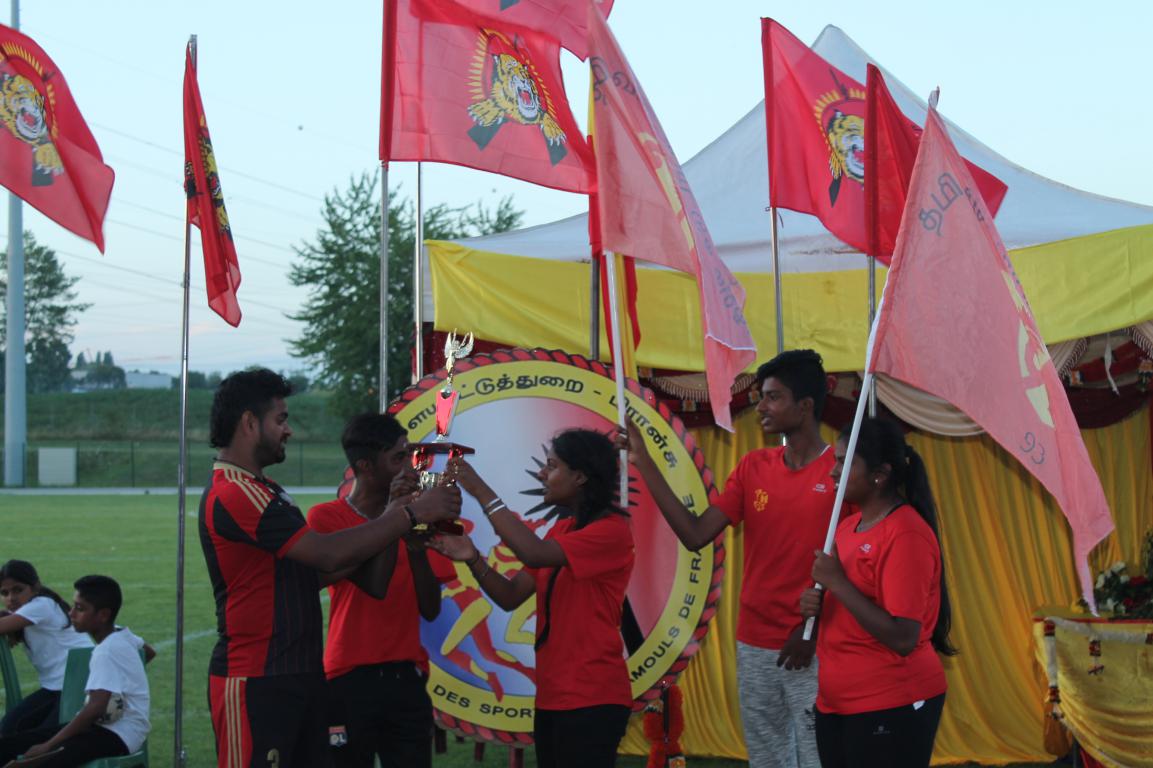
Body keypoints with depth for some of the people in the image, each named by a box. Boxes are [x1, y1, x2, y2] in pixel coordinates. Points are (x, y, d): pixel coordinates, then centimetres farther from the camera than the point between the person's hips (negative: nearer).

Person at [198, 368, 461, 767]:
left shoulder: (263, 492, 18)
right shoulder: (233, 495, -16)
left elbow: (316, 573, 14)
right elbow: (330, 555, -21)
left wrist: (390, 519, 5)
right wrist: (411, 514, -13)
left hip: (300, 674, 10)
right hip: (255, 684, -10)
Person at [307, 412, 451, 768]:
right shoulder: (326, 517, -4)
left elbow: (430, 609, 5)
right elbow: (373, 586, -15)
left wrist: (416, 541, -8)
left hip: (407, 679, 4)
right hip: (350, 681, -4)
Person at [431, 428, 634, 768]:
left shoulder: (611, 530, -13)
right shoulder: (561, 529, 14)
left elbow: (535, 554, -26)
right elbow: (510, 596, 11)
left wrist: (481, 492, -21)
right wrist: (472, 558, -7)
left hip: (592, 699, -8)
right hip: (553, 696, 8)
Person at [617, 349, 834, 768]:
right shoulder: (753, 467, 9)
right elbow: (695, 535, 1)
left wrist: (813, 629, -14)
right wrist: (644, 463, -2)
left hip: (812, 648, -6)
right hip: (755, 646, 6)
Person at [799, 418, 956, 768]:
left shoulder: (906, 534, -17)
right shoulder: (848, 526, 10)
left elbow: (903, 638, -23)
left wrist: (837, 582, -21)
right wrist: (815, 604, 0)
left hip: (891, 707, -8)